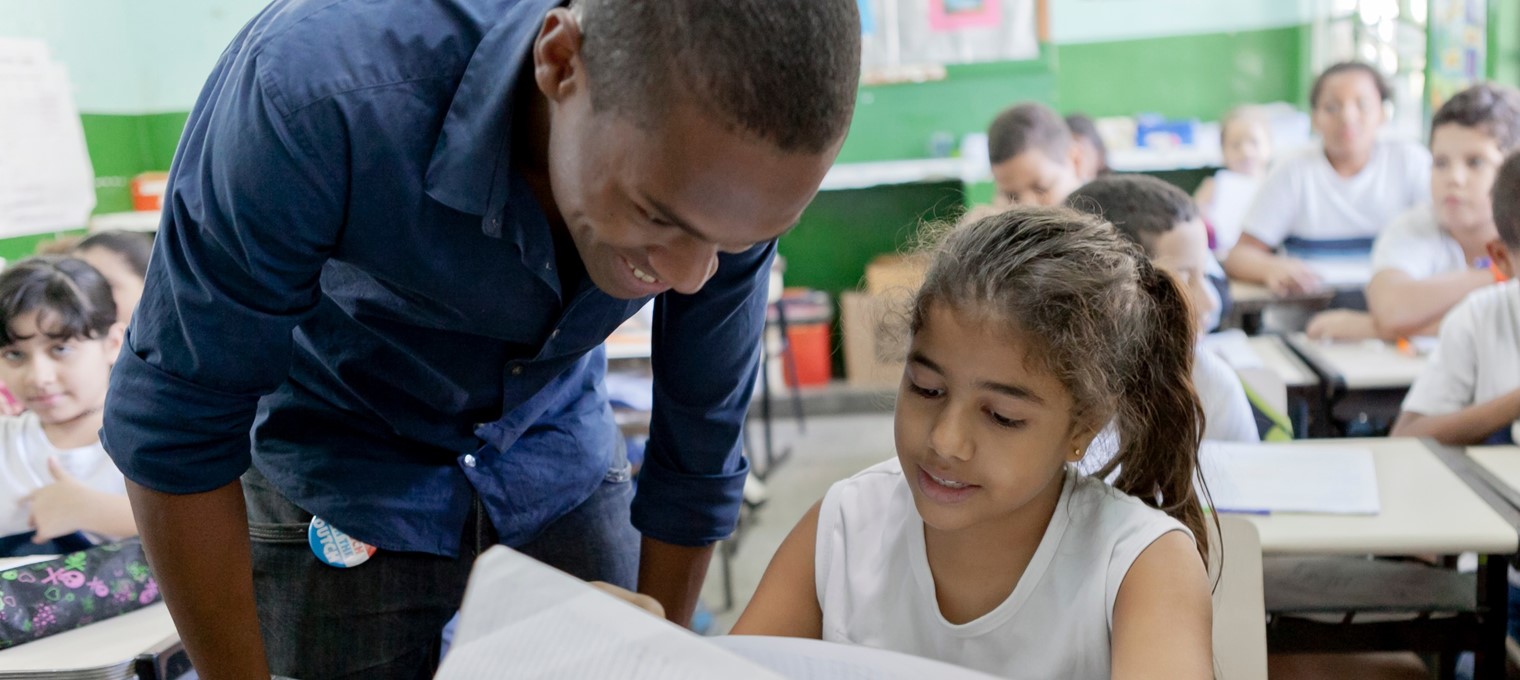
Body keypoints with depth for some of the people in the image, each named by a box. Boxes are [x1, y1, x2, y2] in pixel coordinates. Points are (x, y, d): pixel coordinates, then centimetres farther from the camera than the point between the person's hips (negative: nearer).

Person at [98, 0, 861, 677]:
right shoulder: (321, 90, -34)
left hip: (562, 474, 3)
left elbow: (697, 460, -11)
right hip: (343, 486, -2)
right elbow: (173, 426, -25)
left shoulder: (733, 175, -23)